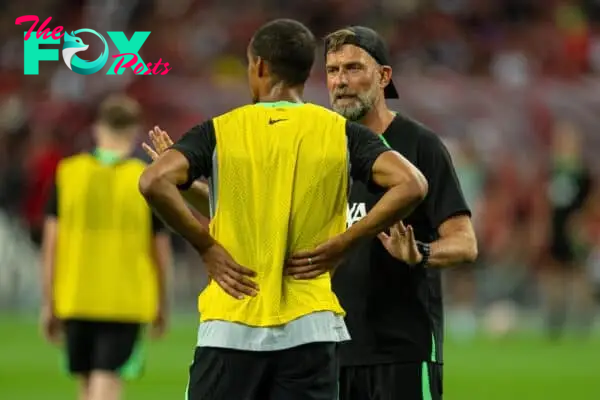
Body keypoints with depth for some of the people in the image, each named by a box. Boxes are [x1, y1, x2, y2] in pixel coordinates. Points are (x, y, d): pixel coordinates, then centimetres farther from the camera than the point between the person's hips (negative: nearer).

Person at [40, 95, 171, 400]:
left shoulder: (68, 173, 1)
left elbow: (51, 243, 0)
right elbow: (161, 249, 3)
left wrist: (49, 303, 8)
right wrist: (161, 305, 17)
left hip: (75, 300, 2)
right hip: (126, 304, -2)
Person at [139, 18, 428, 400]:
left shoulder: (220, 131, 1)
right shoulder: (341, 132, 4)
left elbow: (154, 181, -14)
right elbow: (410, 184, -9)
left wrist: (206, 246, -4)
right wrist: (341, 244, -3)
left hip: (230, 325, -1)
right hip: (310, 327, 1)